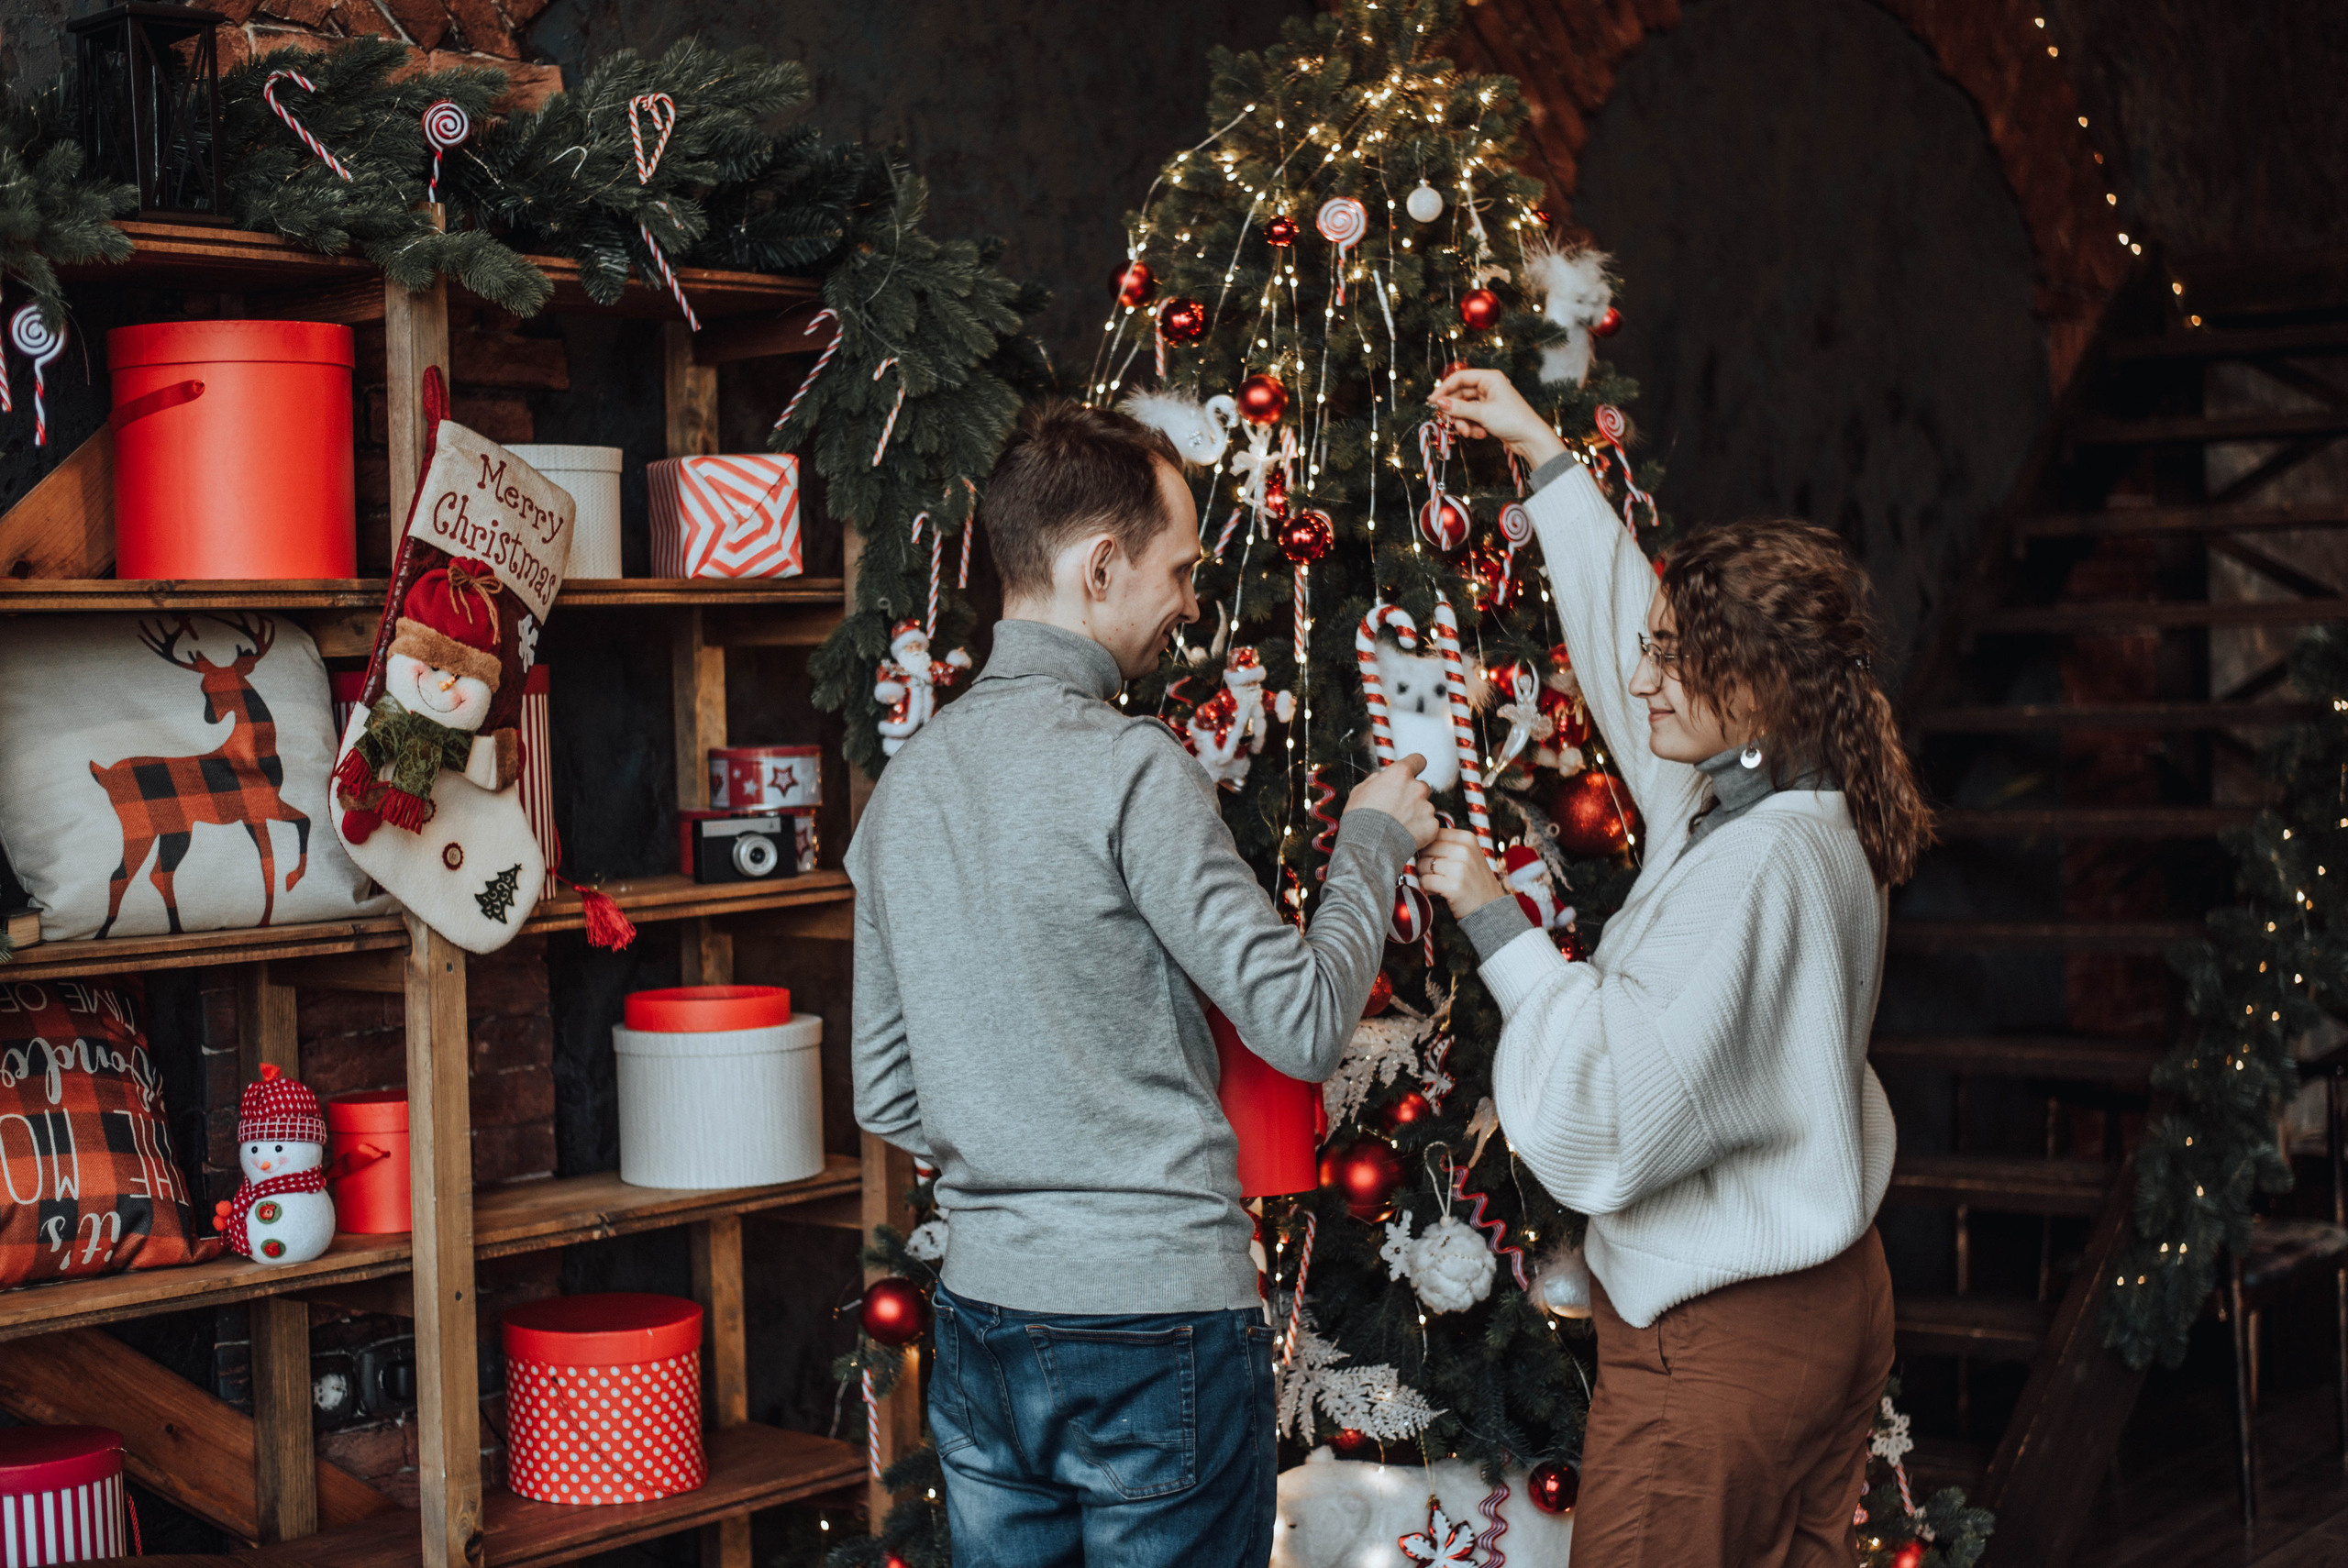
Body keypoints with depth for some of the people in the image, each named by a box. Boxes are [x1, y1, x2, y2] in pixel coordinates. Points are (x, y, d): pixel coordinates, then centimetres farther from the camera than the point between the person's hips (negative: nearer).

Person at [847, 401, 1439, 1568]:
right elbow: (1304, 1024, -14)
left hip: (981, 1323, 7)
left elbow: (888, 1100, 13)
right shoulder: (1126, 769, -16)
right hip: (1158, 1319, -7)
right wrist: (1372, 840, -1)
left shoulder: (906, 784, 7)